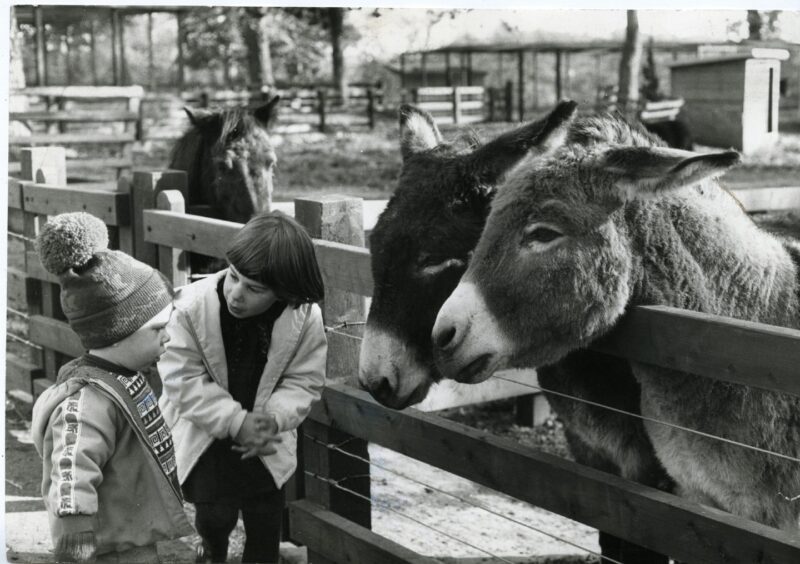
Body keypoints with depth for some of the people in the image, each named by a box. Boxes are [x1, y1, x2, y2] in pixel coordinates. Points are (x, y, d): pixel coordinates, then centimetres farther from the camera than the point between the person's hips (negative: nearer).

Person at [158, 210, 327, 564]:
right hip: (207, 431, -1)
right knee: (216, 514, -5)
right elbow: (182, 379, -20)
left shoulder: (307, 318, -20)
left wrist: (273, 419, -28)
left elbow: (304, 382, -10)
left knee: (265, 521, 8)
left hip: (265, 437, 2)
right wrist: (236, 421, -27)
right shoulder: (192, 306, -25)